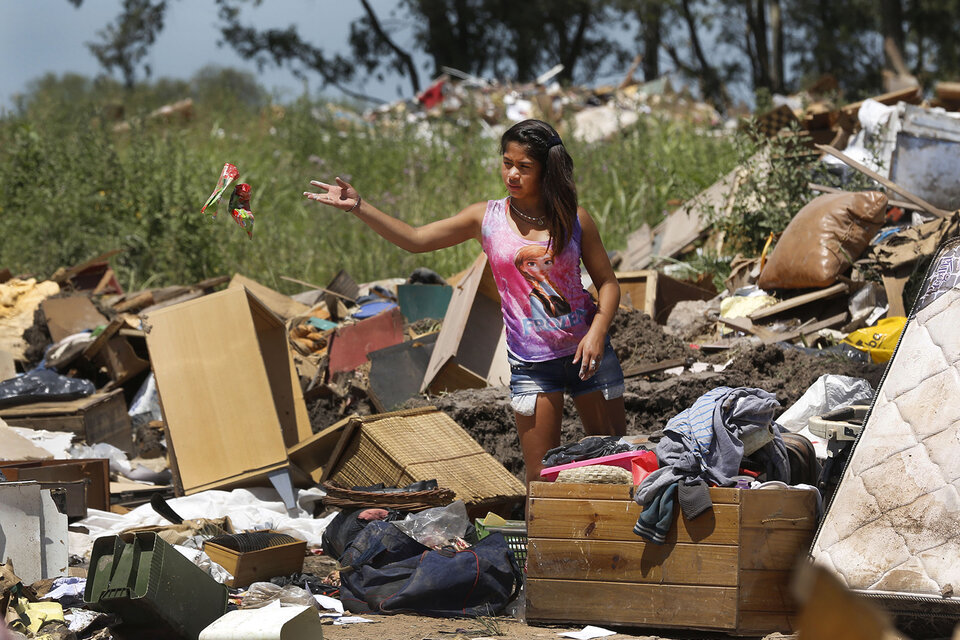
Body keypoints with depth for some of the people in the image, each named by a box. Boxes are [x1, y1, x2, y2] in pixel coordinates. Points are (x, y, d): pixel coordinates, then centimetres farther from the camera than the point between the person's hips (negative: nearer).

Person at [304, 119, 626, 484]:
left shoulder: (574, 220, -1)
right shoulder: (487, 218, 0)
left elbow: (607, 283, 3)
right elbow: (415, 239, 0)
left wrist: (597, 332, -14)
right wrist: (358, 207, -10)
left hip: (587, 352, 0)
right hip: (532, 363, 0)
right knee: (541, 478, -1)